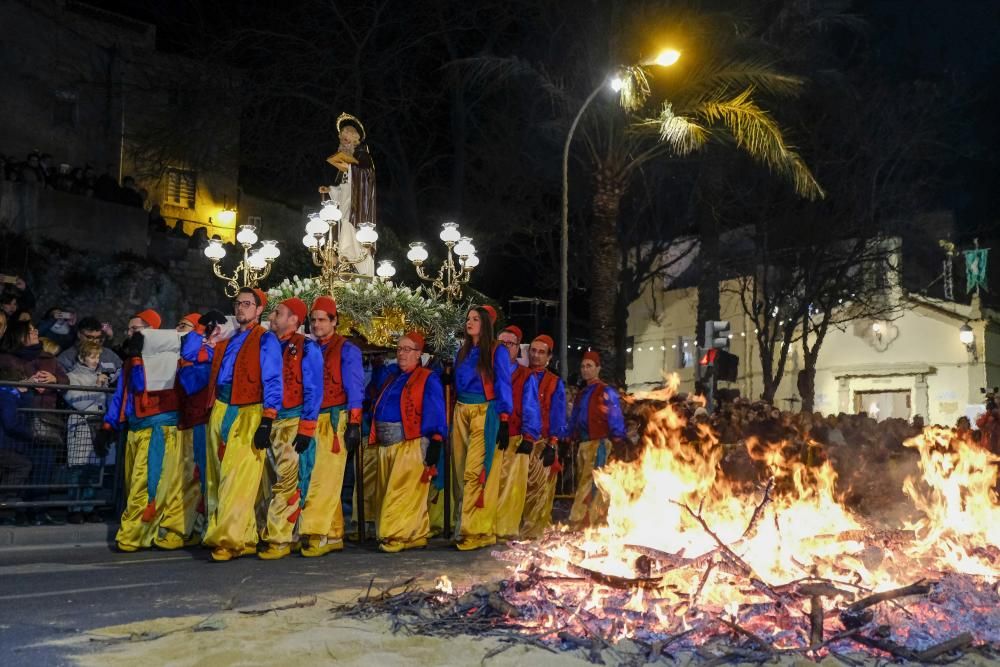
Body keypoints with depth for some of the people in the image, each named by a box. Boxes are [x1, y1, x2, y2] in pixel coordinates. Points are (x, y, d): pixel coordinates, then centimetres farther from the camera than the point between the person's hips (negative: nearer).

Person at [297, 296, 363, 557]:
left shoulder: (346, 350, 1)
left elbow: (355, 389, -4)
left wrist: (354, 424, -11)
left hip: (334, 421, -6)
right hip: (310, 421, 6)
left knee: (325, 479, -12)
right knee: (311, 478, 5)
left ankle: (316, 534, -15)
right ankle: (334, 535, 12)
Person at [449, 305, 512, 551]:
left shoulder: (497, 352, -1)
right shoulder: (462, 351, 16)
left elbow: (503, 386, -4)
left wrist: (504, 420, -11)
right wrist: (452, 415, 12)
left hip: (484, 413, -6)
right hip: (461, 412, 6)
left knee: (476, 470, -14)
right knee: (460, 469, 6)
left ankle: (477, 530, -13)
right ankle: (462, 523, 12)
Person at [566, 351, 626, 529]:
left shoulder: (606, 392, -3)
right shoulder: (581, 394, 20)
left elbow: (615, 419, -7)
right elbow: (574, 419, 22)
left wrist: (617, 440, -12)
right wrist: (571, 439, 15)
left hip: (598, 443, -8)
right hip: (582, 444, 8)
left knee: (589, 484, -12)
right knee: (584, 483, 9)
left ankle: (578, 523, -16)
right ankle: (598, 520, 15)